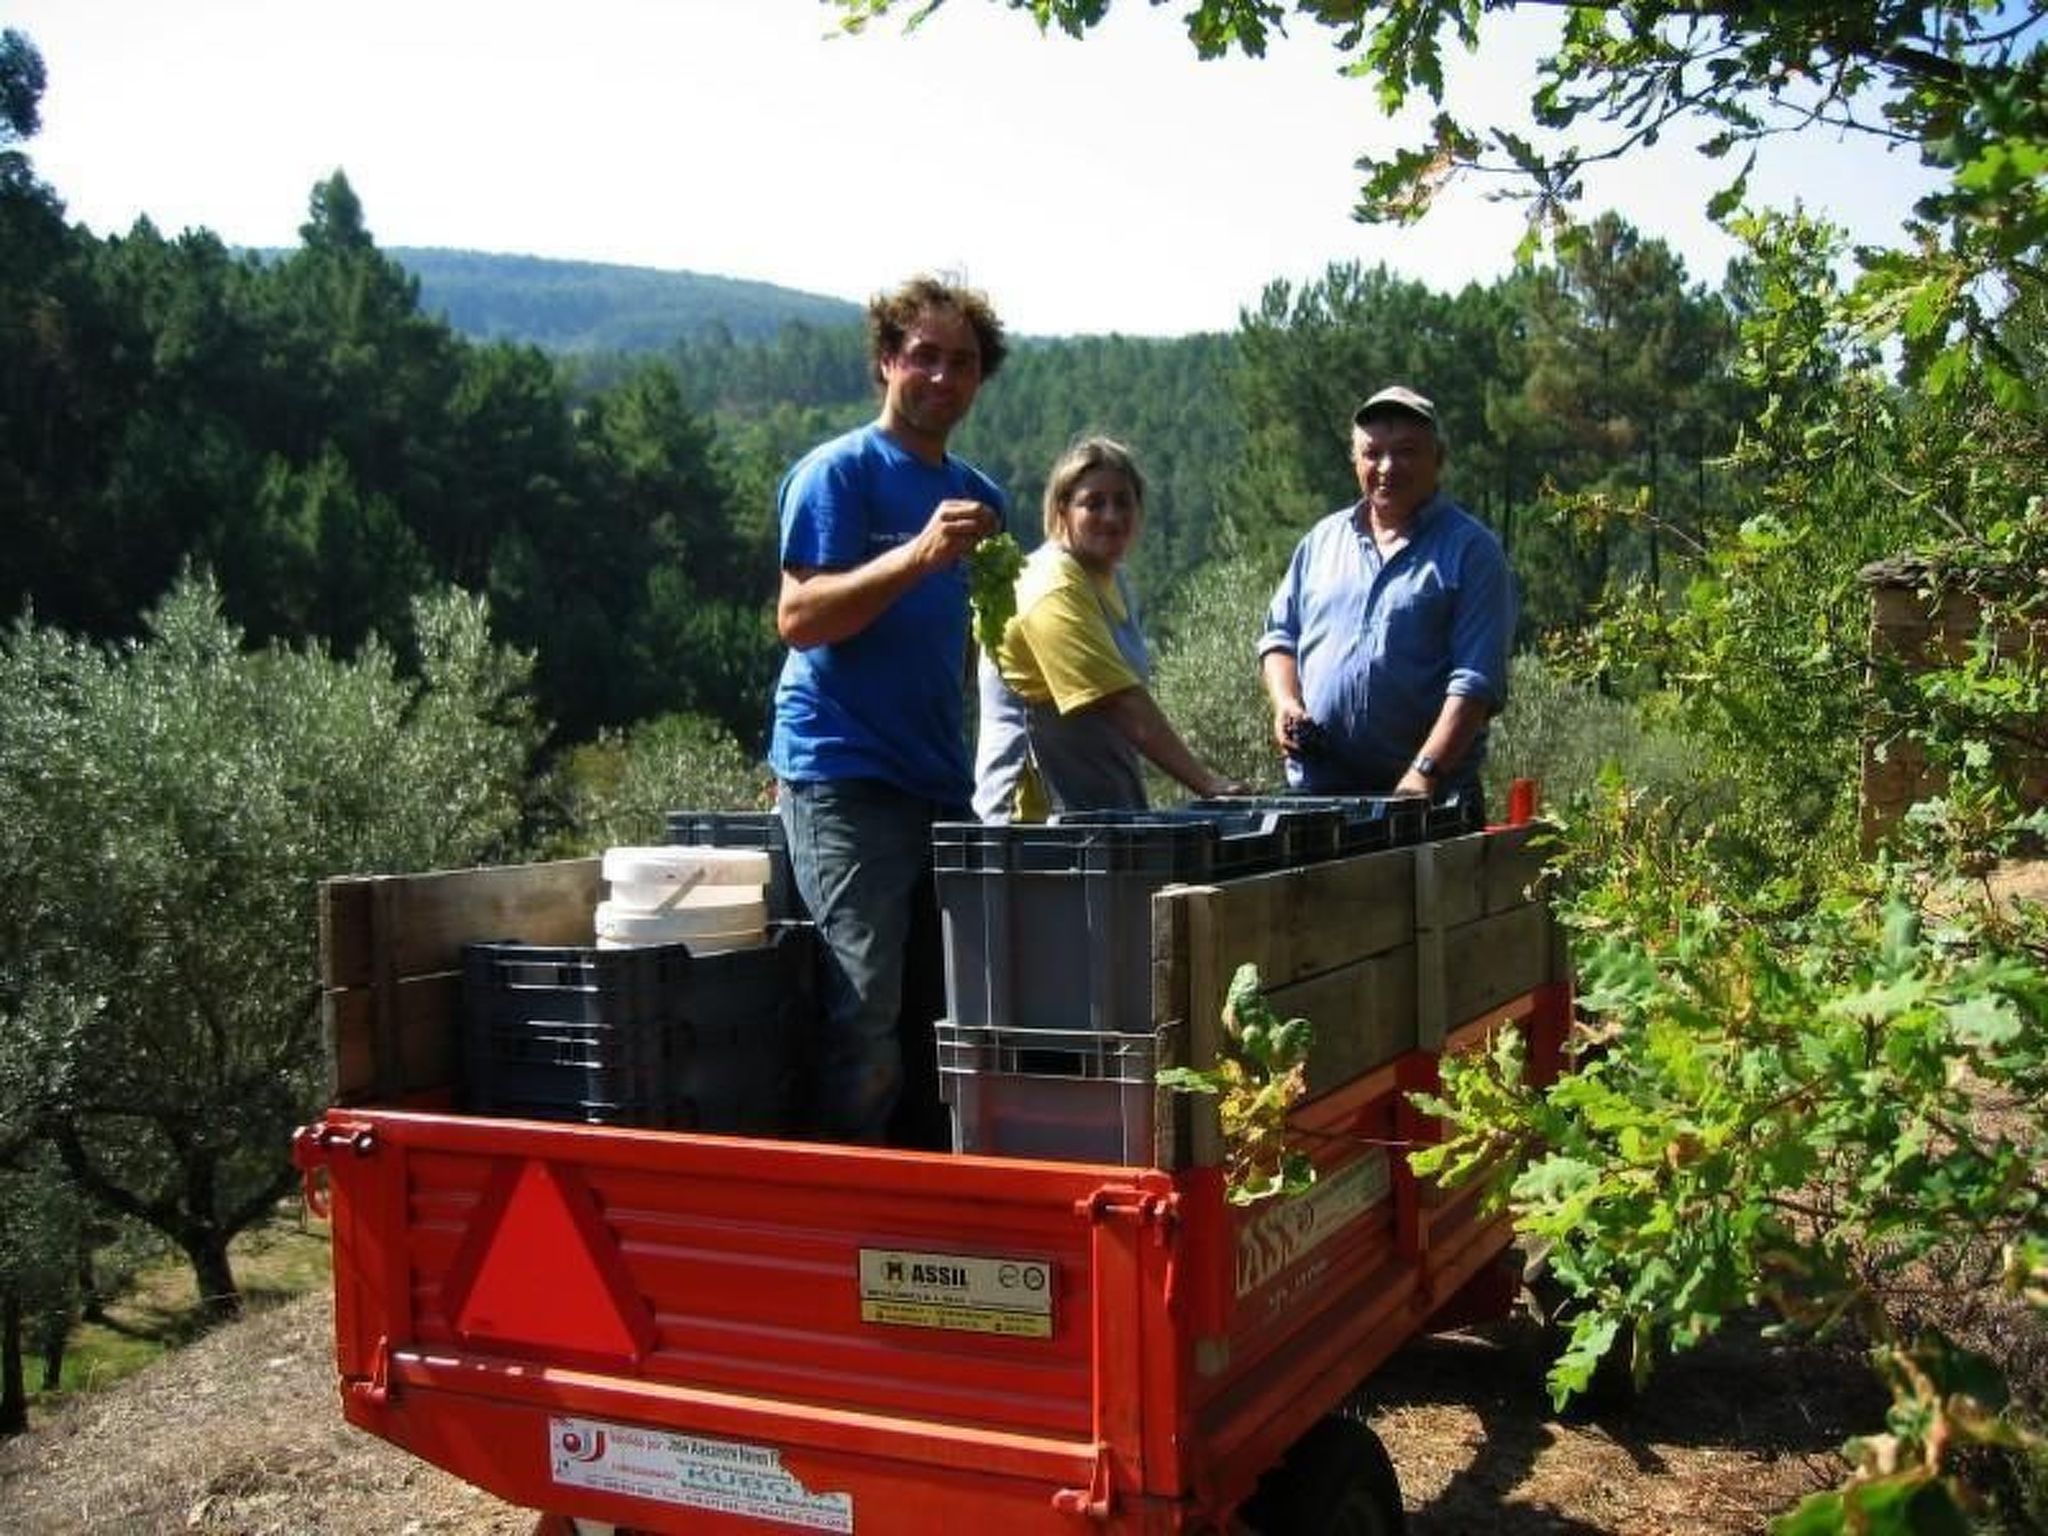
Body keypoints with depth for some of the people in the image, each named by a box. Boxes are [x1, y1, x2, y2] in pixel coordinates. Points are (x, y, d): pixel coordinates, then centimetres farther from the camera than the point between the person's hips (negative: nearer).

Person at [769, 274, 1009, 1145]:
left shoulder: (977, 494, 18)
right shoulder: (840, 471, -4)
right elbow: (798, 618, -15)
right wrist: (919, 555, -24)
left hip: (940, 781, 7)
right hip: (844, 778, -7)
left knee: (943, 1016, 9)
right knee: (865, 1013, -10)